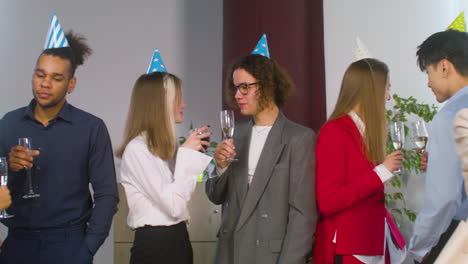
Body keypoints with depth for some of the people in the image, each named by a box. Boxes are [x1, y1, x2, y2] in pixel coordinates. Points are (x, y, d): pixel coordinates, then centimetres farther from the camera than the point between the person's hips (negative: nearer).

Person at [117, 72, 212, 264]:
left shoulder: (163, 146, 11)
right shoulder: (137, 149, -15)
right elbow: (173, 206, -21)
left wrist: (193, 153, 10)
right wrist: (185, 153, -14)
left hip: (178, 240, 9)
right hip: (154, 244, -9)